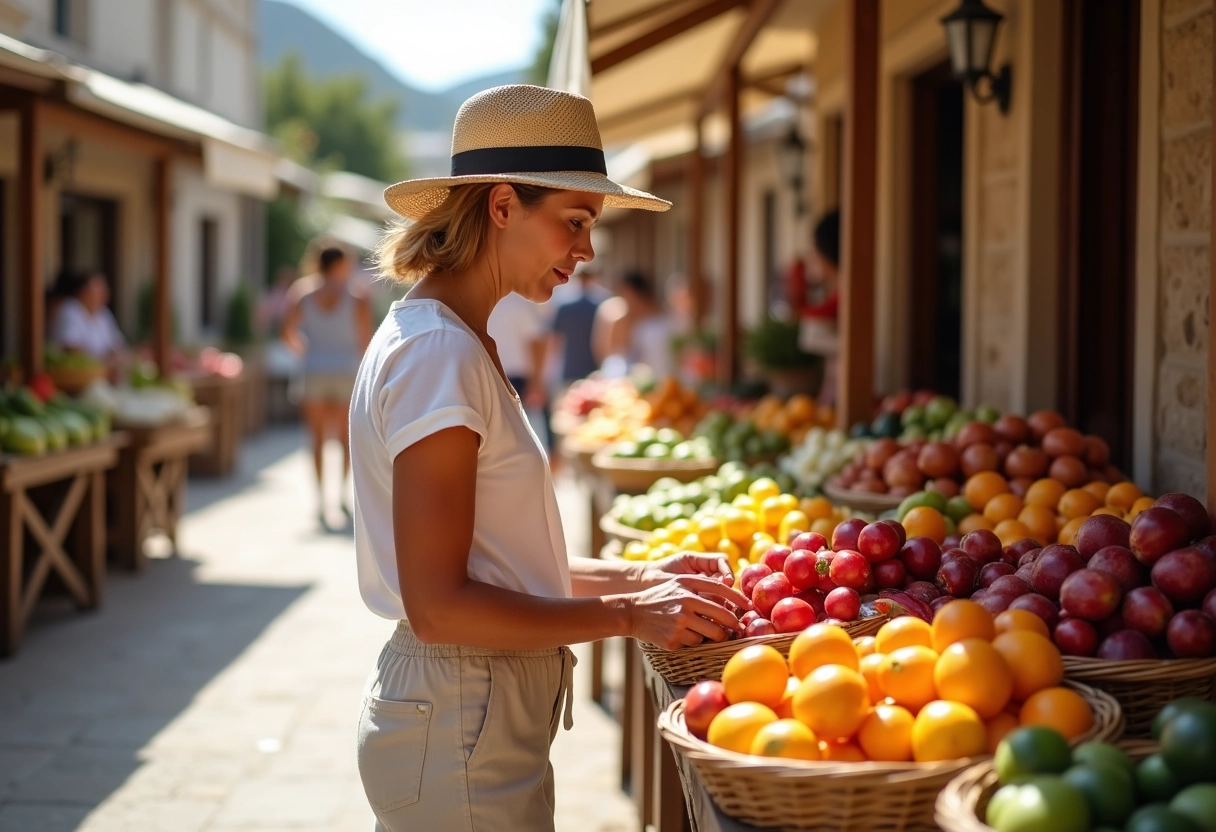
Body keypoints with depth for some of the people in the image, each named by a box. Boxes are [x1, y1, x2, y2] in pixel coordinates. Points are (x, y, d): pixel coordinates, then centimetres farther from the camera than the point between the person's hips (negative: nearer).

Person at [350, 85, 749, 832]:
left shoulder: (458, 343, 12)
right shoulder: (439, 356, -18)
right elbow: (438, 603, -21)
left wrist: (635, 577, 6)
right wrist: (626, 613, -18)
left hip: (481, 710, 10)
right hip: (463, 730, -10)